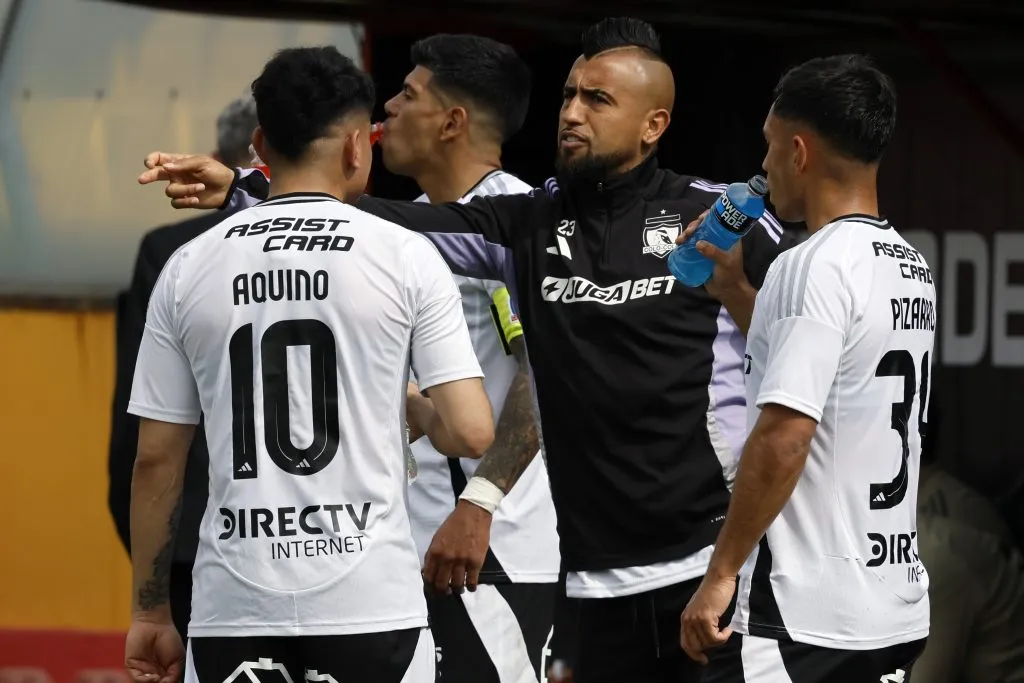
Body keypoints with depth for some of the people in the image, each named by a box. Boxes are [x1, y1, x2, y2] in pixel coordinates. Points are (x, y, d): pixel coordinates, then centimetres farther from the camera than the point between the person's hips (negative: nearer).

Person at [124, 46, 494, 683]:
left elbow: (156, 458, 7)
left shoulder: (188, 266, 5)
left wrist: (151, 613, 15)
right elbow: (471, 433, -6)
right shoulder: (405, 256, -1)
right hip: (371, 606, -2)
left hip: (234, 609, 2)